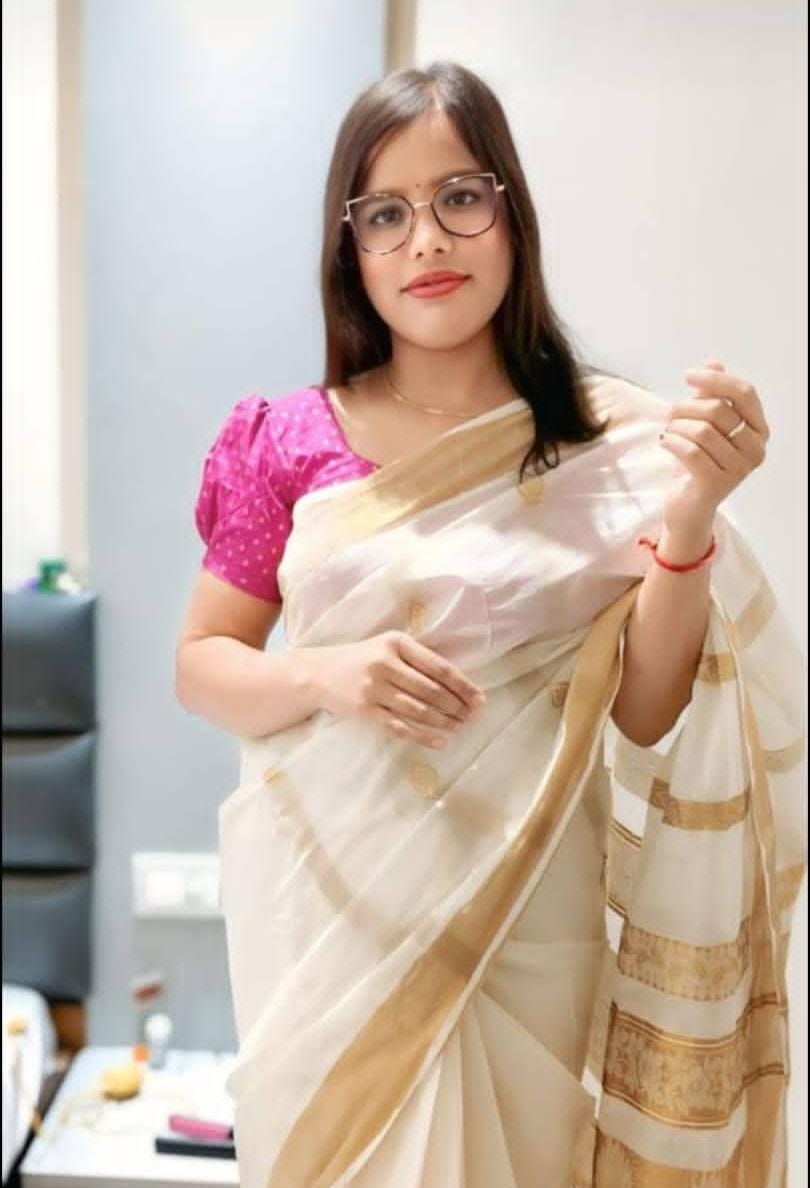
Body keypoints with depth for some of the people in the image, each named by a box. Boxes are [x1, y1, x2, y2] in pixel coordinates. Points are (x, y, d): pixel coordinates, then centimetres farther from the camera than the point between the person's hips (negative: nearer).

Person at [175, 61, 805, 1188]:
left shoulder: (616, 443, -6)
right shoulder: (290, 442, -4)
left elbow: (644, 715, -8)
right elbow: (200, 665, 1)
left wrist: (689, 516, -23)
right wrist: (328, 675, -18)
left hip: (529, 920, 0)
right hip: (330, 911, 1)